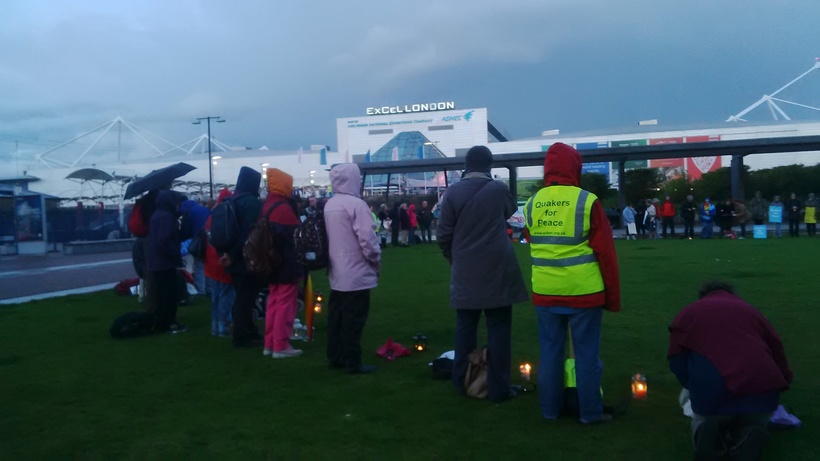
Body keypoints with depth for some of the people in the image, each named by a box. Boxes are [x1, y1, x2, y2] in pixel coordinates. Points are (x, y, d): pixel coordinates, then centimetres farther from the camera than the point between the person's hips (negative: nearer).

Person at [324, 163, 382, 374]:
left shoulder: (329, 205, 8)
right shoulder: (356, 204, -17)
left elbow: (328, 236, 12)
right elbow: (367, 238, -20)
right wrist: (376, 260, -5)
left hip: (337, 272, 8)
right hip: (356, 273, -8)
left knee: (336, 316, 13)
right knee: (353, 318, -1)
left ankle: (335, 357, 22)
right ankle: (353, 362, 5)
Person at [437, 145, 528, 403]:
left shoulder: (453, 193, -4)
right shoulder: (499, 189, -3)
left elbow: (443, 235, -2)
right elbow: (511, 211, 19)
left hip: (465, 273, 1)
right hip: (497, 271, -1)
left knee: (465, 327, 12)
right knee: (498, 328, 5)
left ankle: (461, 382, 21)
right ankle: (498, 388, 10)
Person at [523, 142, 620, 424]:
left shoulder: (532, 204, 2)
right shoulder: (587, 201, -10)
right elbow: (605, 252, -7)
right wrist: (613, 295, 0)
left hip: (545, 292, 4)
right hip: (583, 292, -4)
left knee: (550, 351, 13)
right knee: (586, 353, 8)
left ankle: (550, 409, 23)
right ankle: (591, 412, 18)